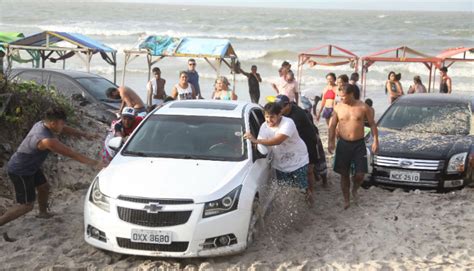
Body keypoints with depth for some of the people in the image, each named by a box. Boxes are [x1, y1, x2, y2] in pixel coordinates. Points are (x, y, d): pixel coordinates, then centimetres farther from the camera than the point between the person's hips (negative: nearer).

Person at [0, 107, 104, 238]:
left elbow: (66, 130, 8)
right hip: (20, 171, -9)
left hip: (30, 167, 9)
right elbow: (72, 154, -30)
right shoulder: (47, 140, -33)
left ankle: (43, 213, 47)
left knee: (44, 187, 24)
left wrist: (84, 134, 3)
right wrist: (94, 163, -25)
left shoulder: (42, 124, -8)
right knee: (27, 205, -2)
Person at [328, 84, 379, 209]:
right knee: (344, 174, 6)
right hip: (343, 144, 1)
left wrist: (375, 141, -5)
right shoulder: (338, 107, -1)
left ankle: (354, 190, 29)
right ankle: (346, 199, 21)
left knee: (360, 174, -4)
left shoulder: (363, 107, -6)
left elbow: (372, 124, 1)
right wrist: (330, 141, -5)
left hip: (359, 144, -1)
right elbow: (332, 125, 5)